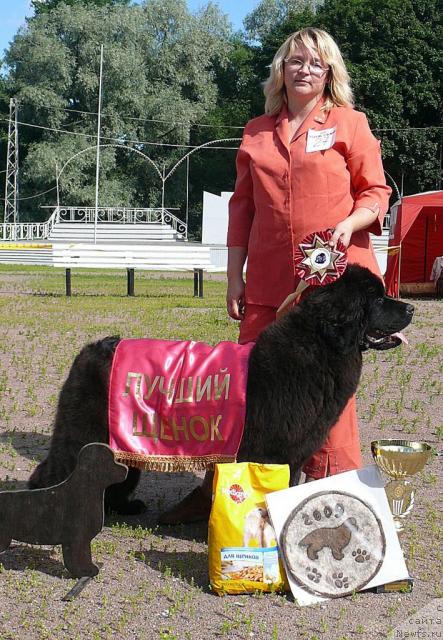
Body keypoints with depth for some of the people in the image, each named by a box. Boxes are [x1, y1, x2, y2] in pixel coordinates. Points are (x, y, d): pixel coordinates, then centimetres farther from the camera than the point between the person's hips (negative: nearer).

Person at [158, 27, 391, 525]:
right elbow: (242, 205, 15)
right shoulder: (257, 132, 15)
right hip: (267, 282, 3)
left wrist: (350, 223, -15)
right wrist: (234, 275, 10)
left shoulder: (349, 123, 6)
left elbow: (376, 191, 6)